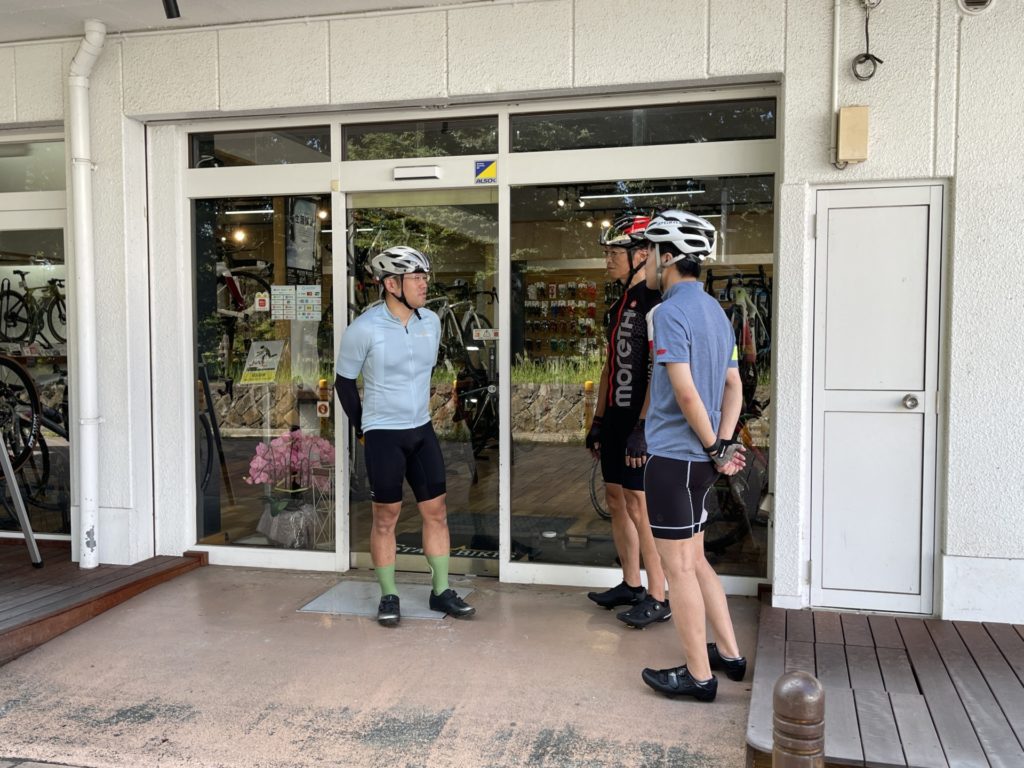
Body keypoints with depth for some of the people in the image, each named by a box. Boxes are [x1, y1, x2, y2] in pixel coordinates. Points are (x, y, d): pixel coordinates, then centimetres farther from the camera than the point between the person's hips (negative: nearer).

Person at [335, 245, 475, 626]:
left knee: (436, 510, 7)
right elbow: (344, 381, -2)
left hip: (422, 430, 5)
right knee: (386, 516, 4)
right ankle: (389, 596, 18)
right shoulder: (364, 328, -13)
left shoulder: (431, 322, 1)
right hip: (383, 436, -5)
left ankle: (441, 592, 19)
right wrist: (363, 428, 3)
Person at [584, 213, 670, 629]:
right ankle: (630, 585, 26)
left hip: (641, 423, -9)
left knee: (640, 506, -5)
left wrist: (642, 429, -22)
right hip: (616, 420, 10)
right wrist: (598, 420, 19)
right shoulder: (620, 303, 16)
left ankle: (658, 599, 6)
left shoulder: (657, 302, -14)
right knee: (617, 501, 14)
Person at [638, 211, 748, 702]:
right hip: (697, 457, 9)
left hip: (673, 456, -9)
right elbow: (734, 387, 12)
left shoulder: (669, 312, -16)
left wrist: (714, 449, -12)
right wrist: (722, 445, 4)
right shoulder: (715, 310, 13)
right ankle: (729, 654, 30)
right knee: (694, 561, 21)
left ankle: (699, 675, 15)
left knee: (679, 567, 3)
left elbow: (686, 393, -23)